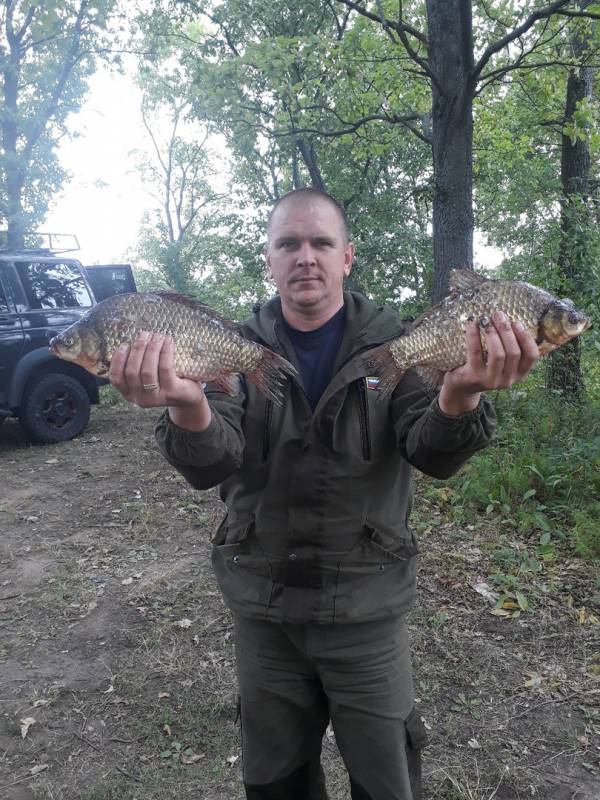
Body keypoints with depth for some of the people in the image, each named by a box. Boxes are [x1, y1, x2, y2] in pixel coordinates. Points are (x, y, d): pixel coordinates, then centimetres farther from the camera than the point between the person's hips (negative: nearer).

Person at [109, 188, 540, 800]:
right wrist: (188, 407, -40)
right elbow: (211, 465, -17)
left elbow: (433, 455, -16)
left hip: (368, 605, -1)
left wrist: (460, 395, -38)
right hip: (260, 604, 2)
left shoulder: (390, 343, -5)